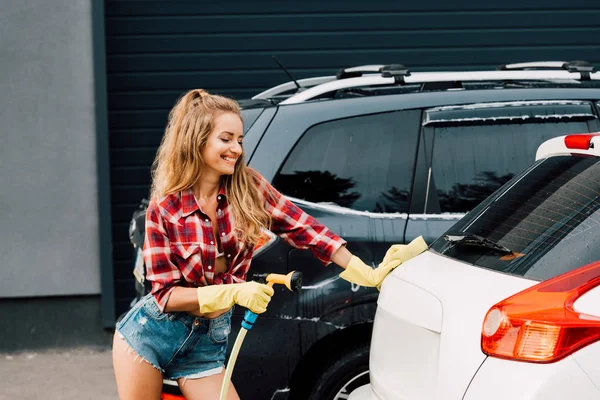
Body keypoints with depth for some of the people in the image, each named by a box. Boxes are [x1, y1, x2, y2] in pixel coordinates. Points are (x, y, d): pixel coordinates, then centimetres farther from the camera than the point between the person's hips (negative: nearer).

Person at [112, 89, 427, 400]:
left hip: (208, 342, 3)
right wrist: (234, 293, -23)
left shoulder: (248, 188, -5)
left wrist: (368, 275, -10)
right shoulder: (165, 208, -11)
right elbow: (165, 294, -11)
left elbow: (305, 231, -3)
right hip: (150, 335, -2)